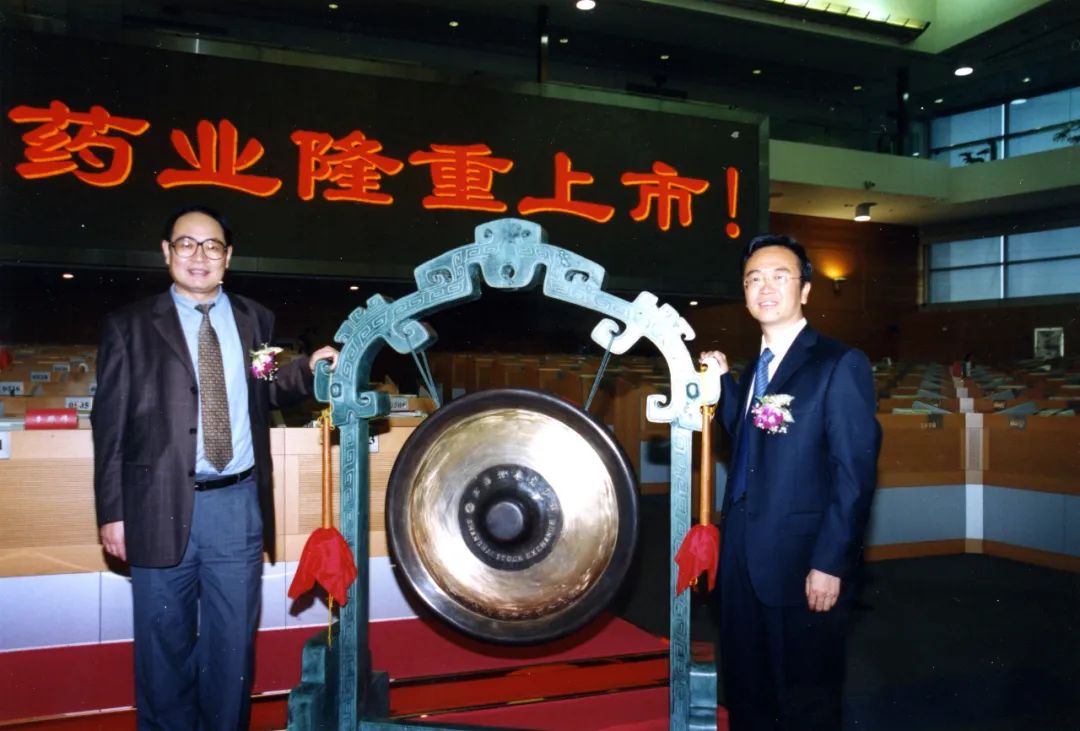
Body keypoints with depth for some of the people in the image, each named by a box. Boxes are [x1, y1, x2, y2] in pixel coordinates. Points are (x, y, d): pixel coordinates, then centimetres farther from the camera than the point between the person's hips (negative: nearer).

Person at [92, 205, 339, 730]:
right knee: (165, 646, 14)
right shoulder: (129, 325, 1)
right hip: (162, 507, -2)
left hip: (238, 504, 2)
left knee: (232, 642, 15)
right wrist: (112, 512, -4)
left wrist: (308, 369, -5)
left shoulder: (255, 320, 8)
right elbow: (109, 423, -1)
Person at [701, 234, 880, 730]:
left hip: (802, 563, -7)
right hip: (742, 559, 7)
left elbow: (855, 473, -15)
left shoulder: (840, 365, -10)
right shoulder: (755, 369, 14)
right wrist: (722, 382, 6)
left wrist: (830, 563, -18)